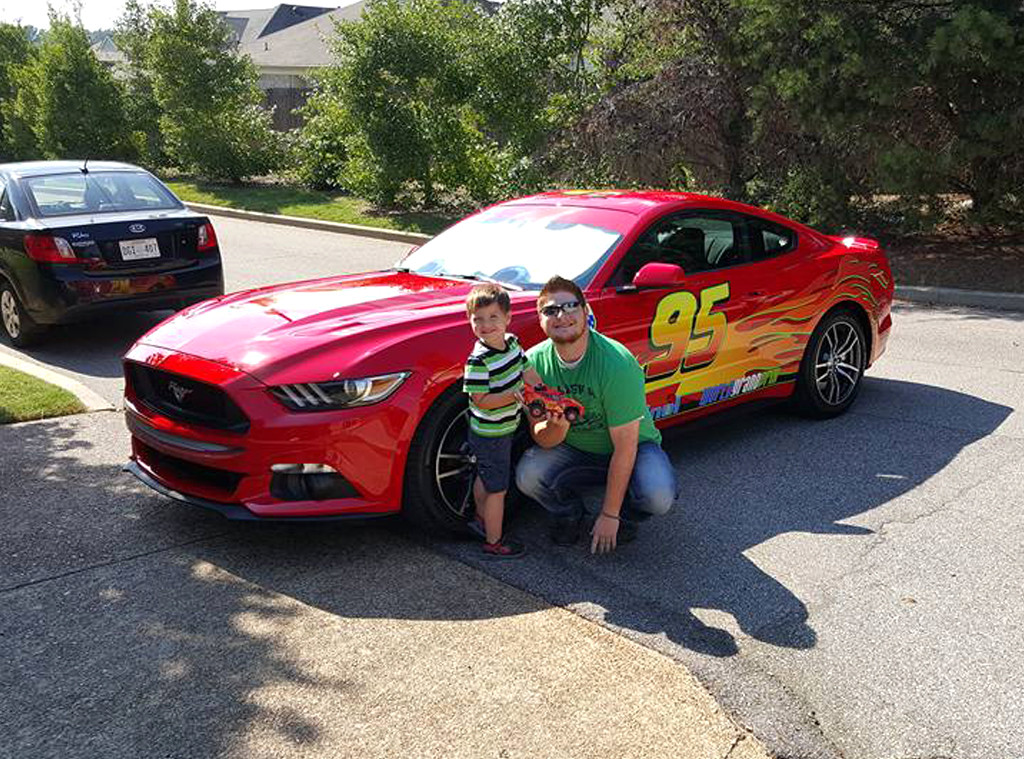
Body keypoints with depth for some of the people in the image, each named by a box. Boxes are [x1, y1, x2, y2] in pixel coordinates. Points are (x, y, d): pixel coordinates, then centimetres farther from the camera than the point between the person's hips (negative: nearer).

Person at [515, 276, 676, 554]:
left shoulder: (617, 363, -28)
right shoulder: (535, 362, -14)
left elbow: (625, 447, -24)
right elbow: (542, 440, -10)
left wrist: (610, 516, -21)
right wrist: (557, 426, -36)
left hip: (632, 447, -3)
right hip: (575, 451, 3)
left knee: (659, 495, -32)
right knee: (527, 474, -25)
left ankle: (625, 516, 5)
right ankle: (568, 513, 8)